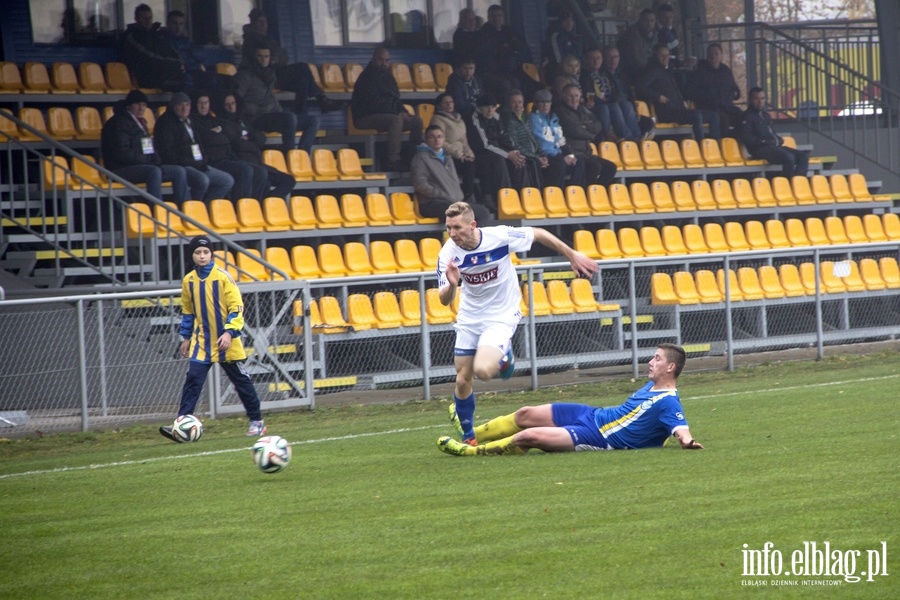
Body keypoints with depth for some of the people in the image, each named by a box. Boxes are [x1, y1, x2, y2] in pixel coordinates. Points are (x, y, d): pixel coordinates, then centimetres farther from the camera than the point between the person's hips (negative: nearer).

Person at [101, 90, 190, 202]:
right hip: (121, 170, -9)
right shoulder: (118, 123, -7)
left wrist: (156, 161, 3)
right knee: (154, 171, -36)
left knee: (179, 171, -5)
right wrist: (146, 159, -14)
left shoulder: (140, 123, 23)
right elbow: (122, 154, -17)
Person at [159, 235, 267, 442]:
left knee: (241, 381, 8)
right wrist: (185, 337, 16)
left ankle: (256, 421, 22)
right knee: (193, 380, -10)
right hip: (201, 341, 3)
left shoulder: (223, 277, -9)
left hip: (226, 341, -3)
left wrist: (230, 332, -20)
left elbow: (236, 308, -10)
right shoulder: (188, 281, 3)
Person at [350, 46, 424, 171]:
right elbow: (373, 103, -20)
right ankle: (393, 162, -39)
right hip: (365, 117, -9)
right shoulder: (367, 77, -13)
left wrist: (403, 111, -1)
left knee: (417, 121, -4)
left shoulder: (387, 76, 15)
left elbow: (395, 100, 22)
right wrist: (398, 113, -19)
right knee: (396, 120, -35)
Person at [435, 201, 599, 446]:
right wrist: (452, 285, -40)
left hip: (501, 316, -3)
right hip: (469, 318, 3)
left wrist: (572, 256, 3)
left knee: (483, 370, -26)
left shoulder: (500, 237, -24)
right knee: (463, 379, 3)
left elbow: (539, 234, -6)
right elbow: (444, 300, -16)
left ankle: (504, 357, 11)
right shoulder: (448, 254, -17)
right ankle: (468, 436, 26)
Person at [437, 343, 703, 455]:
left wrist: (687, 441, -50)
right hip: (593, 415, 10)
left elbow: (681, 430, -32)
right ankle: (471, 435, 32)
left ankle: (472, 451, 0)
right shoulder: (652, 387, 11)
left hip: (598, 438, -10)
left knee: (529, 436, -18)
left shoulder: (668, 403, -18)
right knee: (525, 414, 13)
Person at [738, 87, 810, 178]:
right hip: (760, 149, -9)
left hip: (774, 146, 9)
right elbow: (744, 136, -13)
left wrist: (778, 140, 12)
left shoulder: (765, 115, 25)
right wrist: (764, 142, -16)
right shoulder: (747, 116, -1)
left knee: (803, 156, -7)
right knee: (789, 157, -32)